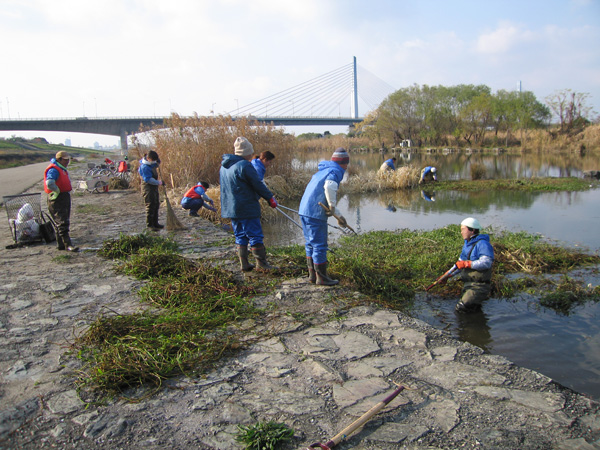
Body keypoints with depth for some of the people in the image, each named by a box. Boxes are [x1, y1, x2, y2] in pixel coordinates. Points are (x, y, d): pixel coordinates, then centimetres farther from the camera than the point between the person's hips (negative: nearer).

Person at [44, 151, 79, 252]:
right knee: (62, 223, -11)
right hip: (57, 199, -10)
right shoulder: (53, 169, -15)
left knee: (63, 222, 14)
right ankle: (68, 245, -13)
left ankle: (60, 244, 21)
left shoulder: (62, 169, 18)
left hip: (65, 197, 11)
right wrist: (58, 191, -17)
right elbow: (49, 183, -30)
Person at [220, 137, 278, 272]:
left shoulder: (224, 166, 12)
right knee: (255, 236, 1)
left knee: (240, 236, 14)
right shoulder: (244, 165, -16)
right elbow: (258, 185, -13)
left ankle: (244, 264, 17)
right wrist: (270, 198, -1)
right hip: (246, 209, -8)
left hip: (230, 209, 8)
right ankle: (261, 262, 8)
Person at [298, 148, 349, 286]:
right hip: (315, 214, -9)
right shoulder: (335, 172, -6)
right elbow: (329, 186, -27)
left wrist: (332, 209, 17)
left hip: (304, 211, 9)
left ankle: (312, 274, 25)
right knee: (319, 245, -1)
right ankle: (321, 277, 7)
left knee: (310, 244, 16)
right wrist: (337, 213, -19)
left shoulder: (321, 171, 22)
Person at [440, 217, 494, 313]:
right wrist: (448, 275, 15)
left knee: (461, 308, -15)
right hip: (468, 284, 9)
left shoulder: (482, 244, -15)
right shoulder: (467, 245, 15)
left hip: (479, 286, -9)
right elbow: (460, 263, 21)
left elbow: (486, 263, -26)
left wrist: (467, 264, -25)